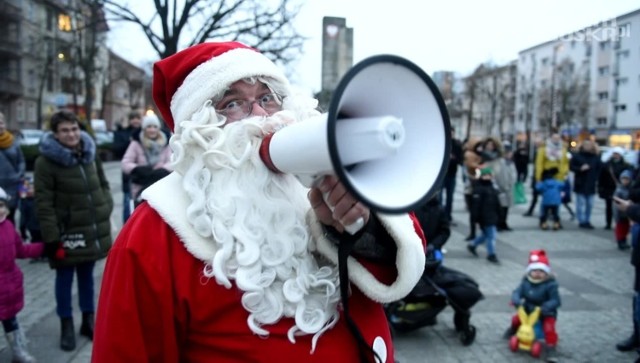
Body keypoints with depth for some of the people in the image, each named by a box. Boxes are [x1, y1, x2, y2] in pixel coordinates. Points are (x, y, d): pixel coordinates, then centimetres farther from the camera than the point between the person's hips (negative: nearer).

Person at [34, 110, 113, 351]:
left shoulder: (90, 153, 6)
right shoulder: (46, 161, -12)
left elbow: (103, 184, 18)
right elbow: (44, 203, -14)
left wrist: (106, 207, 6)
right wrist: (51, 237, -16)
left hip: (93, 228, 5)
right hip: (67, 232, -5)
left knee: (87, 275, 16)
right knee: (65, 278, 7)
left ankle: (88, 320, 29)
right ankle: (66, 326, 22)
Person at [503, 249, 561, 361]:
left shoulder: (550, 285, -21)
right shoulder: (526, 282, -8)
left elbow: (556, 300, -25)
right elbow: (517, 292, -14)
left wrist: (546, 307, -43)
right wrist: (517, 301, -36)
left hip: (547, 313, -4)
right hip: (528, 310, 4)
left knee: (549, 328, -26)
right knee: (516, 319, 2)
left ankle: (551, 347, -9)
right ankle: (513, 329, 37)